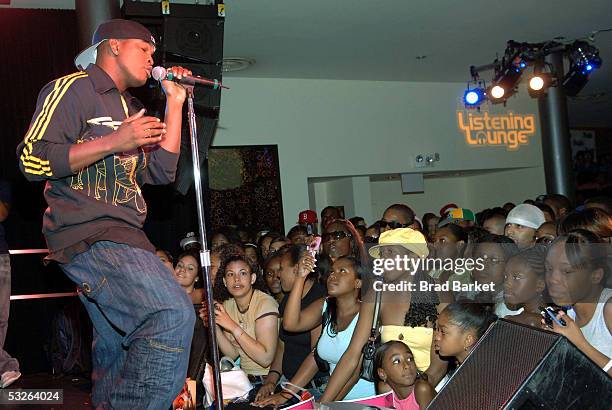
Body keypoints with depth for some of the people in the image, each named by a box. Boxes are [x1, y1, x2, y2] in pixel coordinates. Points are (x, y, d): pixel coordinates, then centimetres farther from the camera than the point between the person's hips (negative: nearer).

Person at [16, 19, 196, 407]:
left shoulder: (130, 108, 24)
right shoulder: (74, 87, -2)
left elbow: (161, 172, 15)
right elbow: (32, 159, -13)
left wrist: (175, 103, 14)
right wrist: (114, 142, -17)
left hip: (120, 236, 10)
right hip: (87, 232, -10)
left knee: (119, 352, 15)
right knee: (173, 315, -27)